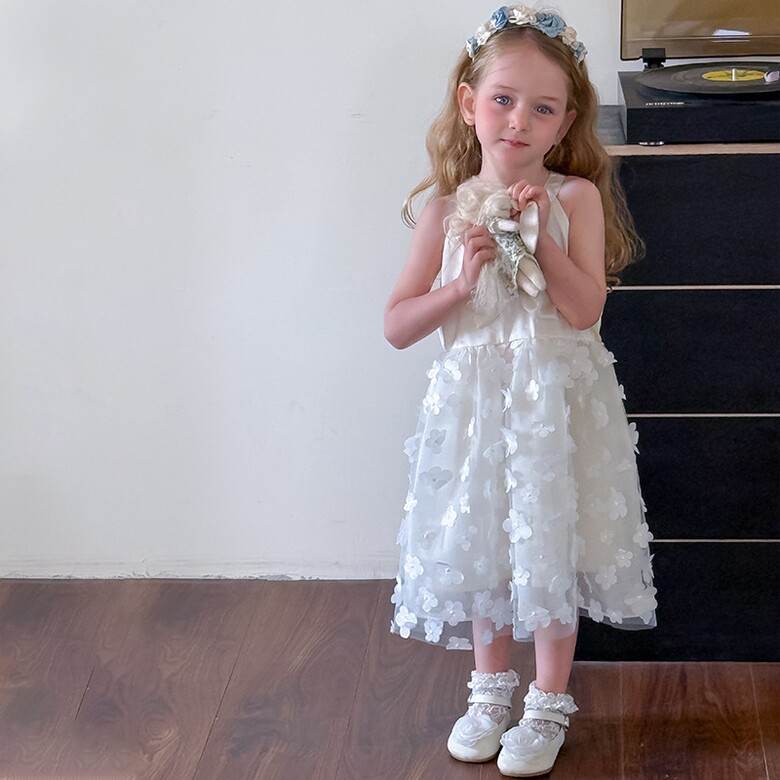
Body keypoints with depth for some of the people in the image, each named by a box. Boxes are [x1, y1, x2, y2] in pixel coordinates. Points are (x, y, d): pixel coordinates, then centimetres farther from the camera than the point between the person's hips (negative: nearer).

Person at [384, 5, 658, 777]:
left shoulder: (576, 197, -8)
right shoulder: (446, 211, -4)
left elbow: (584, 309, -16)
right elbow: (397, 325, -3)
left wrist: (540, 235, -22)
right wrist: (461, 281, -17)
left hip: (555, 407, -2)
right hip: (473, 404, 2)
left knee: (550, 551, 6)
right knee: (478, 546, 14)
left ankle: (548, 706, 24)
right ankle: (490, 690, 35)